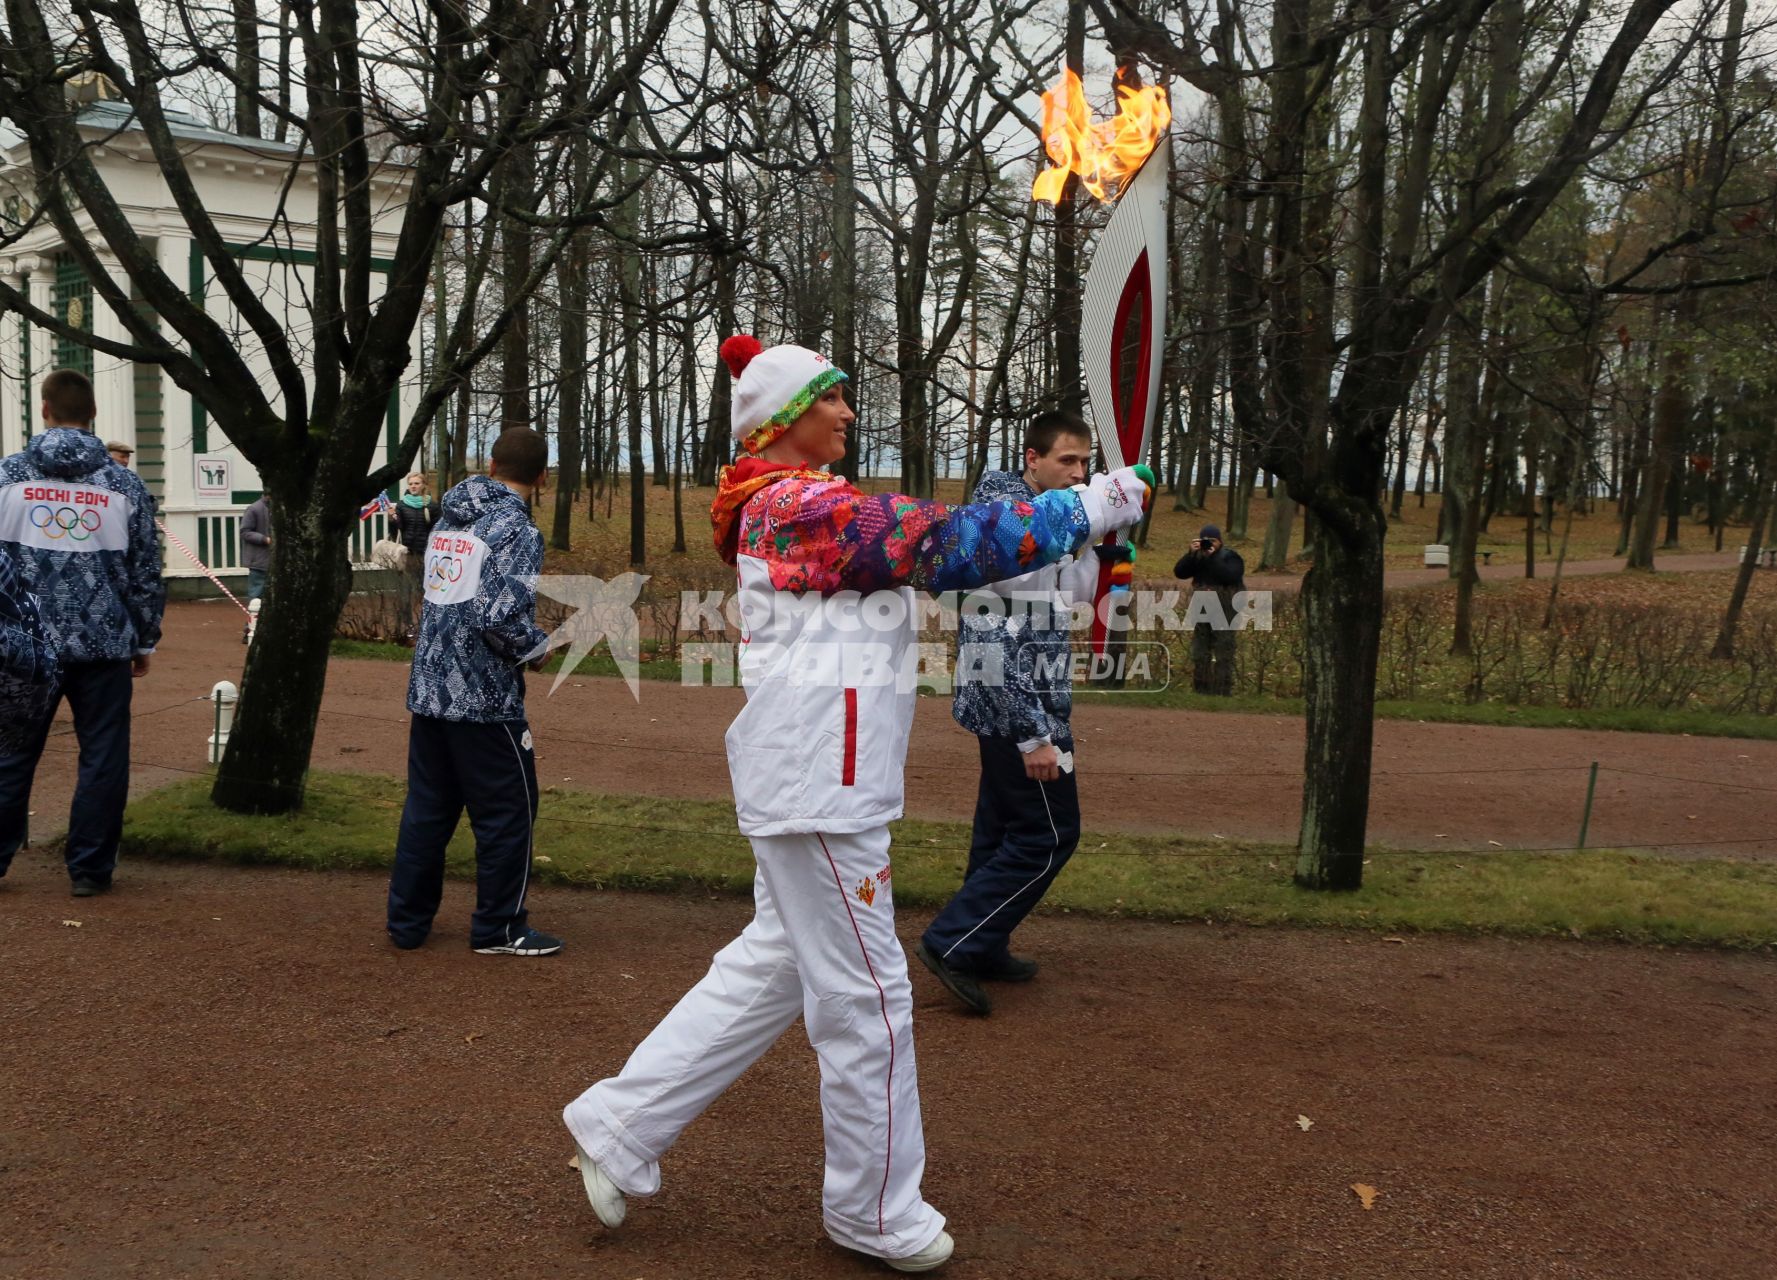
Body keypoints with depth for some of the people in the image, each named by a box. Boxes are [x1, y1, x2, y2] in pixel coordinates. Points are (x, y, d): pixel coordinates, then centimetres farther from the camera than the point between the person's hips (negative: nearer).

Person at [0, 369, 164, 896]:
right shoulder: (124, 485, 0)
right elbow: (145, 572, 2)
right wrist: (145, 640, 12)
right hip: (104, 642, -1)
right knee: (102, 757, 6)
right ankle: (89, 867, 9)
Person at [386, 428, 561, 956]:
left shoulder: (447, 521, 11)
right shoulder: (517, 530, -14)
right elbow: (501, 617, -25)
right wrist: (538, 647, -6)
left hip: (427, 690, 8)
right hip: (485, 698, -7)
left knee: (427, 807, 16)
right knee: (506, 812, 6)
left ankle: (407, 921, 24)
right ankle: (499, 929, 14)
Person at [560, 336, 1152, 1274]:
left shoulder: (792, 504, 17)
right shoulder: (802, 506, -16)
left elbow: (920, 551, 16)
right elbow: (948, 544, -23)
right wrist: (1091, 507, -17)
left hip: (812, 781, 10)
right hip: (818, 784, -10)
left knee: (773, 967, 18)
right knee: (865, 997, 3)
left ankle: (618, 1126, 26)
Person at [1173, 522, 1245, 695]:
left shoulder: (1230, 557, -3)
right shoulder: (1198, 557, 11)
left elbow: (1230, 576, -21)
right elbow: (1179, 572, 0)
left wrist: (1213, 557, -19)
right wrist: (1191, 553, -12)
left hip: (1224, 614, -6)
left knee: (1223, 654, -5)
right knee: (1199, 653, 8)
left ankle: (1222, 692, -3)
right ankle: (1200, 690, 16)